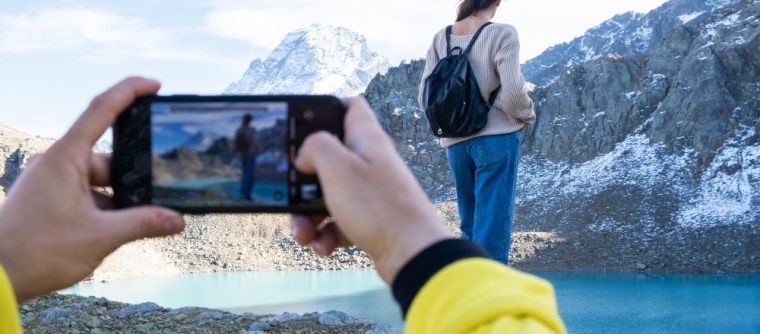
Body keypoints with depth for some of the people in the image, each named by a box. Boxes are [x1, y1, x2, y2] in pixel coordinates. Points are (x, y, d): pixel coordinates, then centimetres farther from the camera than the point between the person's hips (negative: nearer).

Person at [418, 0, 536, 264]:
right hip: (496, 138, -5)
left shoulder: (441, 39, 5)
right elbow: (512, 92, -17)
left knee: (470, 225, 16)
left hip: (456, 143, 5)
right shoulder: (502, 34, -9)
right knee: (493, 229, -3)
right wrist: (527, 116, 3)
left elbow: (425, 96, 3)